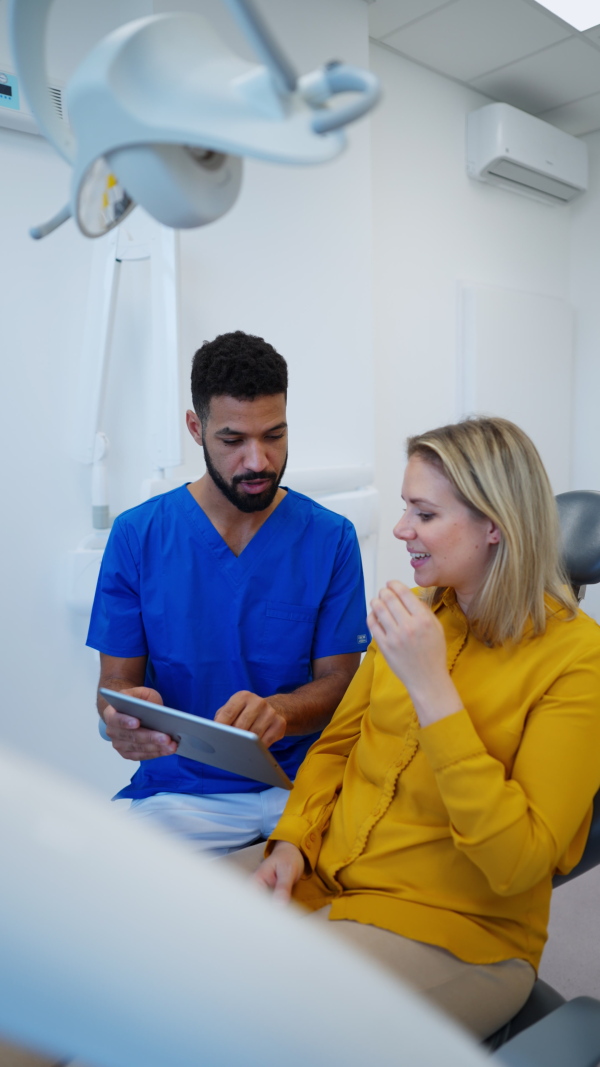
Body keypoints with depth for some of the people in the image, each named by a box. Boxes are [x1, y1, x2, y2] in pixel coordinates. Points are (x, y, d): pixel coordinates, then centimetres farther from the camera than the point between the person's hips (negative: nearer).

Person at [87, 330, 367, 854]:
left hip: (300, 777, 1)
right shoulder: (137, 535, -1)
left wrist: (277, 711, -24)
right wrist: (123, 719, -24)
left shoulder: (331, 538, -2)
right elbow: (116, 682, 2)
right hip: (180, 786, 0)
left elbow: (338, 680, -1)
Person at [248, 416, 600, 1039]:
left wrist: (432, 688, -26)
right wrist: (293, 841, -5)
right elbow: (336, 744, 12)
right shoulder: (417, 614, 3)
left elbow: (518, 862, -21)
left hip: (455, 932, -5)